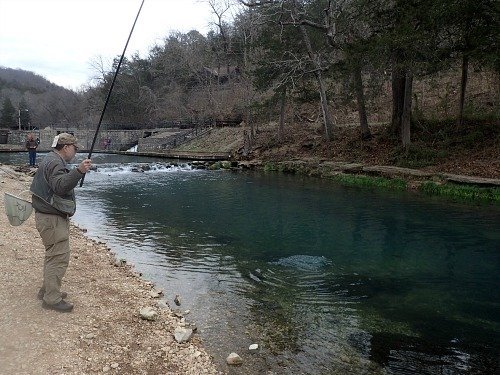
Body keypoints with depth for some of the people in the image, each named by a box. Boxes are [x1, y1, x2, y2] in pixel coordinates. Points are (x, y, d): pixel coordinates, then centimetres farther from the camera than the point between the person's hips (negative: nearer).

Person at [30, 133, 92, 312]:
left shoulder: (51, 160, 16)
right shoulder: (55, 163, -18)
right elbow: (60, 186, -35)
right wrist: (79, 171, -45)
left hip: (49, 216, 11)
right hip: (52, 218, -11)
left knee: (53, 256, 21)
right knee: (59, 257, -8)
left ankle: (47, 290, 32)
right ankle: (52, 299, -2)